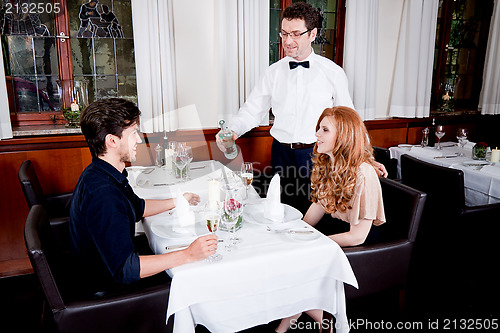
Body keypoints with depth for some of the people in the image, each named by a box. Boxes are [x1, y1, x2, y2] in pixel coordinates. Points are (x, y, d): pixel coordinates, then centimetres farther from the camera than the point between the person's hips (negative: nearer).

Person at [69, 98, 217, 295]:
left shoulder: (103, 173, 0)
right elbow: (124, 269, -34)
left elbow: (137, 208, 20)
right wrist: (189, 255, -34)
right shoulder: (102, 192, -33)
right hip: (108, 290, -9)